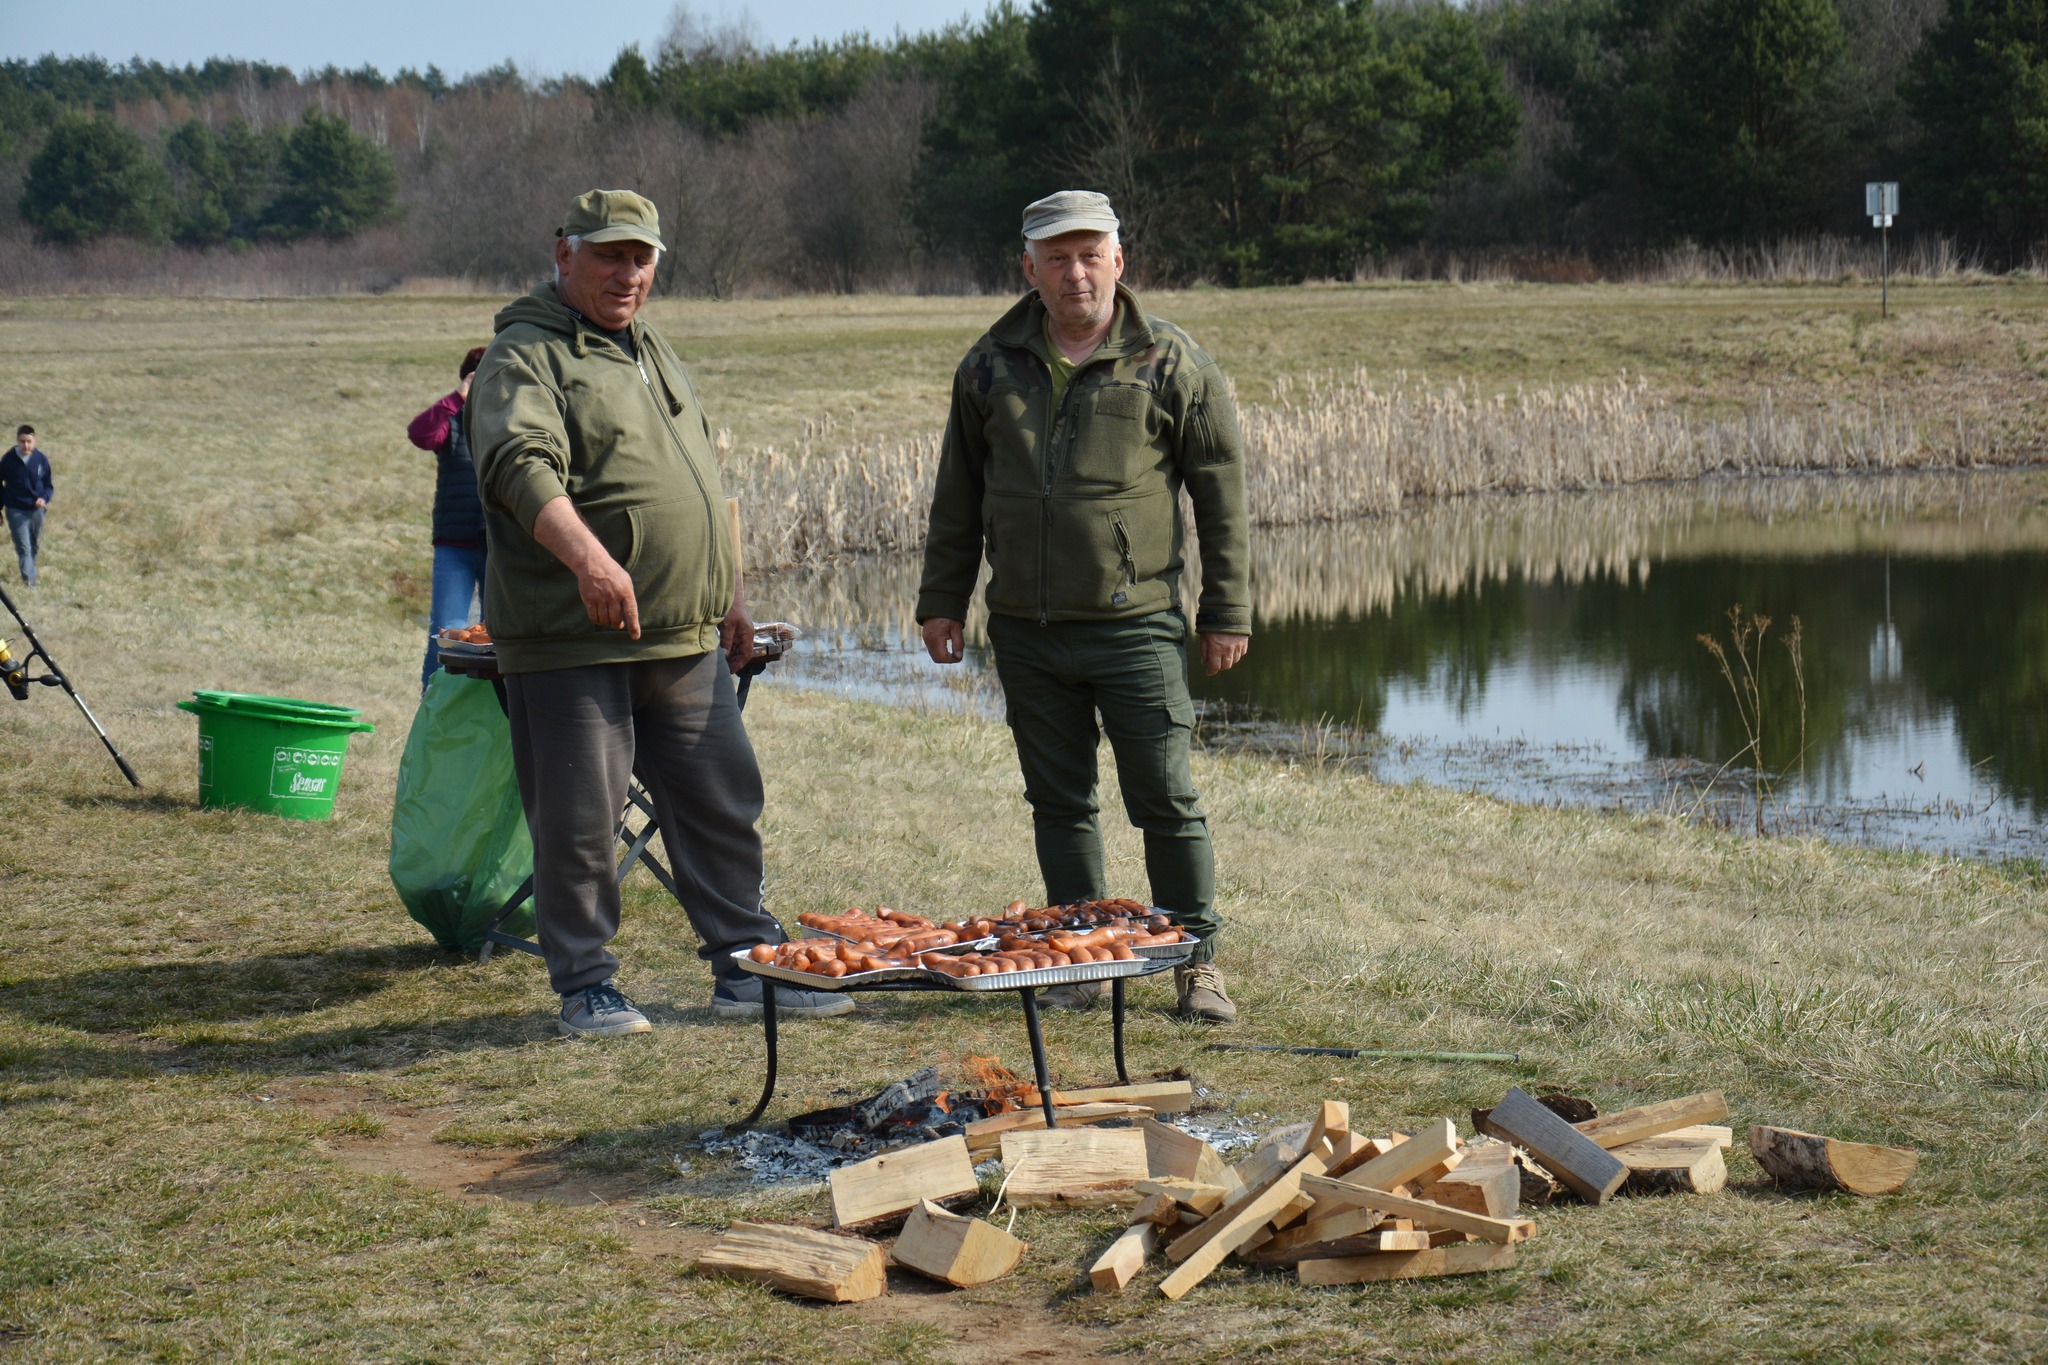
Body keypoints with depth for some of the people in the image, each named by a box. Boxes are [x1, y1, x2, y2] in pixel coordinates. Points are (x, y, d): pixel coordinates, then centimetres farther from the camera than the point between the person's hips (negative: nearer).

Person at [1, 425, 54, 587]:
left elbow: (48, 485, 5)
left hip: (37, 510, 3)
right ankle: (29, 581, -18)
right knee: (24, 548, -11)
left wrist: (44, 498, -15)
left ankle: (29, 578, 32)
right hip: (16, 511, -2)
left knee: (34, 547, 15)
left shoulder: (41, 459, -5)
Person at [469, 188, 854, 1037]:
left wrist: (730, 591, 24)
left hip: (686, 640, 8)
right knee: (576, 821, -1)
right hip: (569, 641, -7)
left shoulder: (651, 353, 20)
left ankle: (745, 967, 19)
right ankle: (586, 987, 11)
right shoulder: (524, 357, -8)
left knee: (722, 803, 10)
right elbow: (522, 465, -26)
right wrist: (588, 557, -41)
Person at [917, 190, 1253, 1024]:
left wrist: (1226, 613, -2)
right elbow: (958, 494, 16)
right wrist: (942, 601, 14)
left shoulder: (1171, 364, -2)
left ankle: (1198, 963, 10)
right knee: (1058, 800, 9)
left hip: (1135, 625, -4)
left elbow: (1222, 495, 0)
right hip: (1025, 631, 4)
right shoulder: (991, 365, 8)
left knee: (1165, 801, -2)